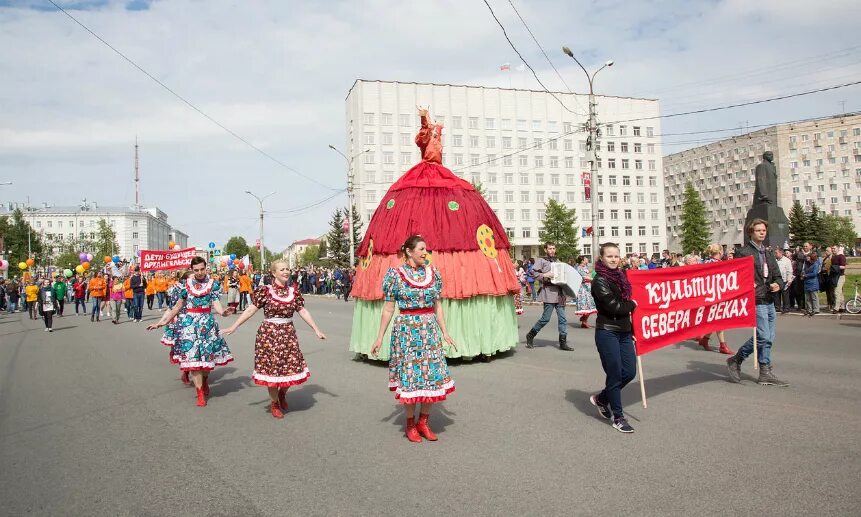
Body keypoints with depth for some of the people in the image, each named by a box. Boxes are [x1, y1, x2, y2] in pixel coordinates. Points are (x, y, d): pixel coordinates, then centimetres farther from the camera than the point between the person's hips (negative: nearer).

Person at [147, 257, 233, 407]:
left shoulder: (213, 284, 1)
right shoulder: (186, 284, 4)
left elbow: (216, 303, -8)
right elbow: (178, 306, 11)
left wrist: (222, 311, -31)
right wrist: (162, 322, 9)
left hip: (207, 323, 0)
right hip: (189, 323, 0)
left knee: (207, 355, 6)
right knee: (193, 356, -4)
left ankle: (205, 381, 36)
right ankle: (200, 393, 0)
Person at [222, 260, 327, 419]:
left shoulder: (293, 292, 4)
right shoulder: (265, 291, -7)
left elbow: (303, 312, 8)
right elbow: (250, 310, -6)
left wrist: (316, 330, 7)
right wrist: (234, 326, -10)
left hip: (288, 334, 4)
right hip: (269, 333, -3)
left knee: (292, 365, 4)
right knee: (272, 367, 3)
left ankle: (282, 393, 35)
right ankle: (275, 403, 25)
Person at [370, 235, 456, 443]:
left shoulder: (432, 273, 6)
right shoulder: (396, 275, -4)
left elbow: (437, 306, 12)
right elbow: (388, 309, -1)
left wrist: (445, 333, 11)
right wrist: (380, 337, -2)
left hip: (430, 329, 4)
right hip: (406, 330, -4)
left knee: (433, 374, 4)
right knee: (409, 375, 1)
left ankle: (423, 421, 20)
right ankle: (410, 424, 18)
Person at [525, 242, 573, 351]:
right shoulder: (541, 261, 3)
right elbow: (534, 273, -8)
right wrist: (545, 275, -19)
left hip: (559, 292, 6)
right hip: (549, 292, -6)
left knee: (562, 318, 2)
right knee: (546, 318, -6)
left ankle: (563, 342, 6)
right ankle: (530, 335, 12)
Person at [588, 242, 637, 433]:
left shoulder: (620, 277, 11)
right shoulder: (600, 281, -13)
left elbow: (625, 304, 16)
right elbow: (613, 306, -20)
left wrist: (632, 330, 15)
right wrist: (632, 304, -2)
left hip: (624, 332, 8)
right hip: (607, 333, -8)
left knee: (629, 372, 8)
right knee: (615, 375, 1)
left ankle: (601, 398, 30)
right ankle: (618, 417, 16)